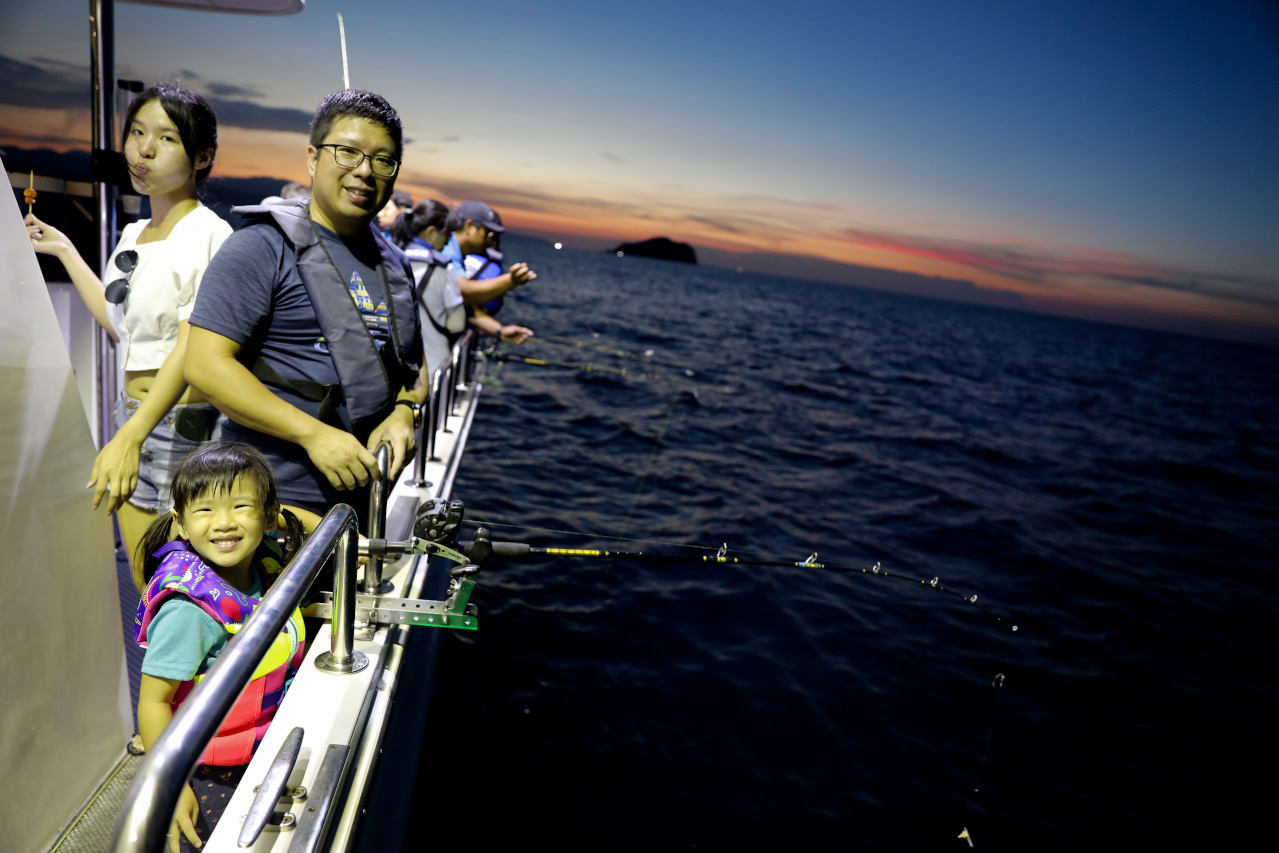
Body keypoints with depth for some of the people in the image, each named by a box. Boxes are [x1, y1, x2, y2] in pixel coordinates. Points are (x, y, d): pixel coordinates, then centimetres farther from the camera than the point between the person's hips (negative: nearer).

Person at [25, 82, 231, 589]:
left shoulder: (208, 234, -12)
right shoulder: (132, 235, 14)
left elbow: (190, 348, -22)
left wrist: (132, 436, -32)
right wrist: (63, 251, 30)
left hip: (181, 420, -8)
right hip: (132, 416, 8)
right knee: (147, 587, 11)